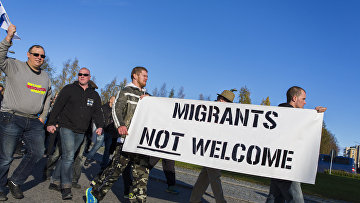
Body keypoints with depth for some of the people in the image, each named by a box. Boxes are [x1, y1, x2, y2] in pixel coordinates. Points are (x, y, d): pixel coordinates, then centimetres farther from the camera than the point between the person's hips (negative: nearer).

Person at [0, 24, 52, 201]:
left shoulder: (45, 77, 16)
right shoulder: (15, 66, 1)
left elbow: (48, 97, 26)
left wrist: (43, 116, 17)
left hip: (34, 122, 6)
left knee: (36, 153, 5)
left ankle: (15, 182, 23)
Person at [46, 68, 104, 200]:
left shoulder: (94, 95, 12)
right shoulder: (69, 89, 1)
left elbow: (97, 112, 8)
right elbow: (57, 106, -2)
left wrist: (100, 126, -9)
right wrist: (51, 123, -9)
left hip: (81, 132, 4)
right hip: (67, 128, -4)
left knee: (67, 156, 11)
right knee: (68, 156, -11)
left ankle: (55, 180, 25)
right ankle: (66, 188, -5)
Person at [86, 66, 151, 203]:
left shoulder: (147, 96, 24)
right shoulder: (125, 92, 6)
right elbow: (117, 109, -8)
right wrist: (120, 125, -26)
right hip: (127, 137, -6)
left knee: (142, 172, 2)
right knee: (117, 168, -5)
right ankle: (94, 192, 13)